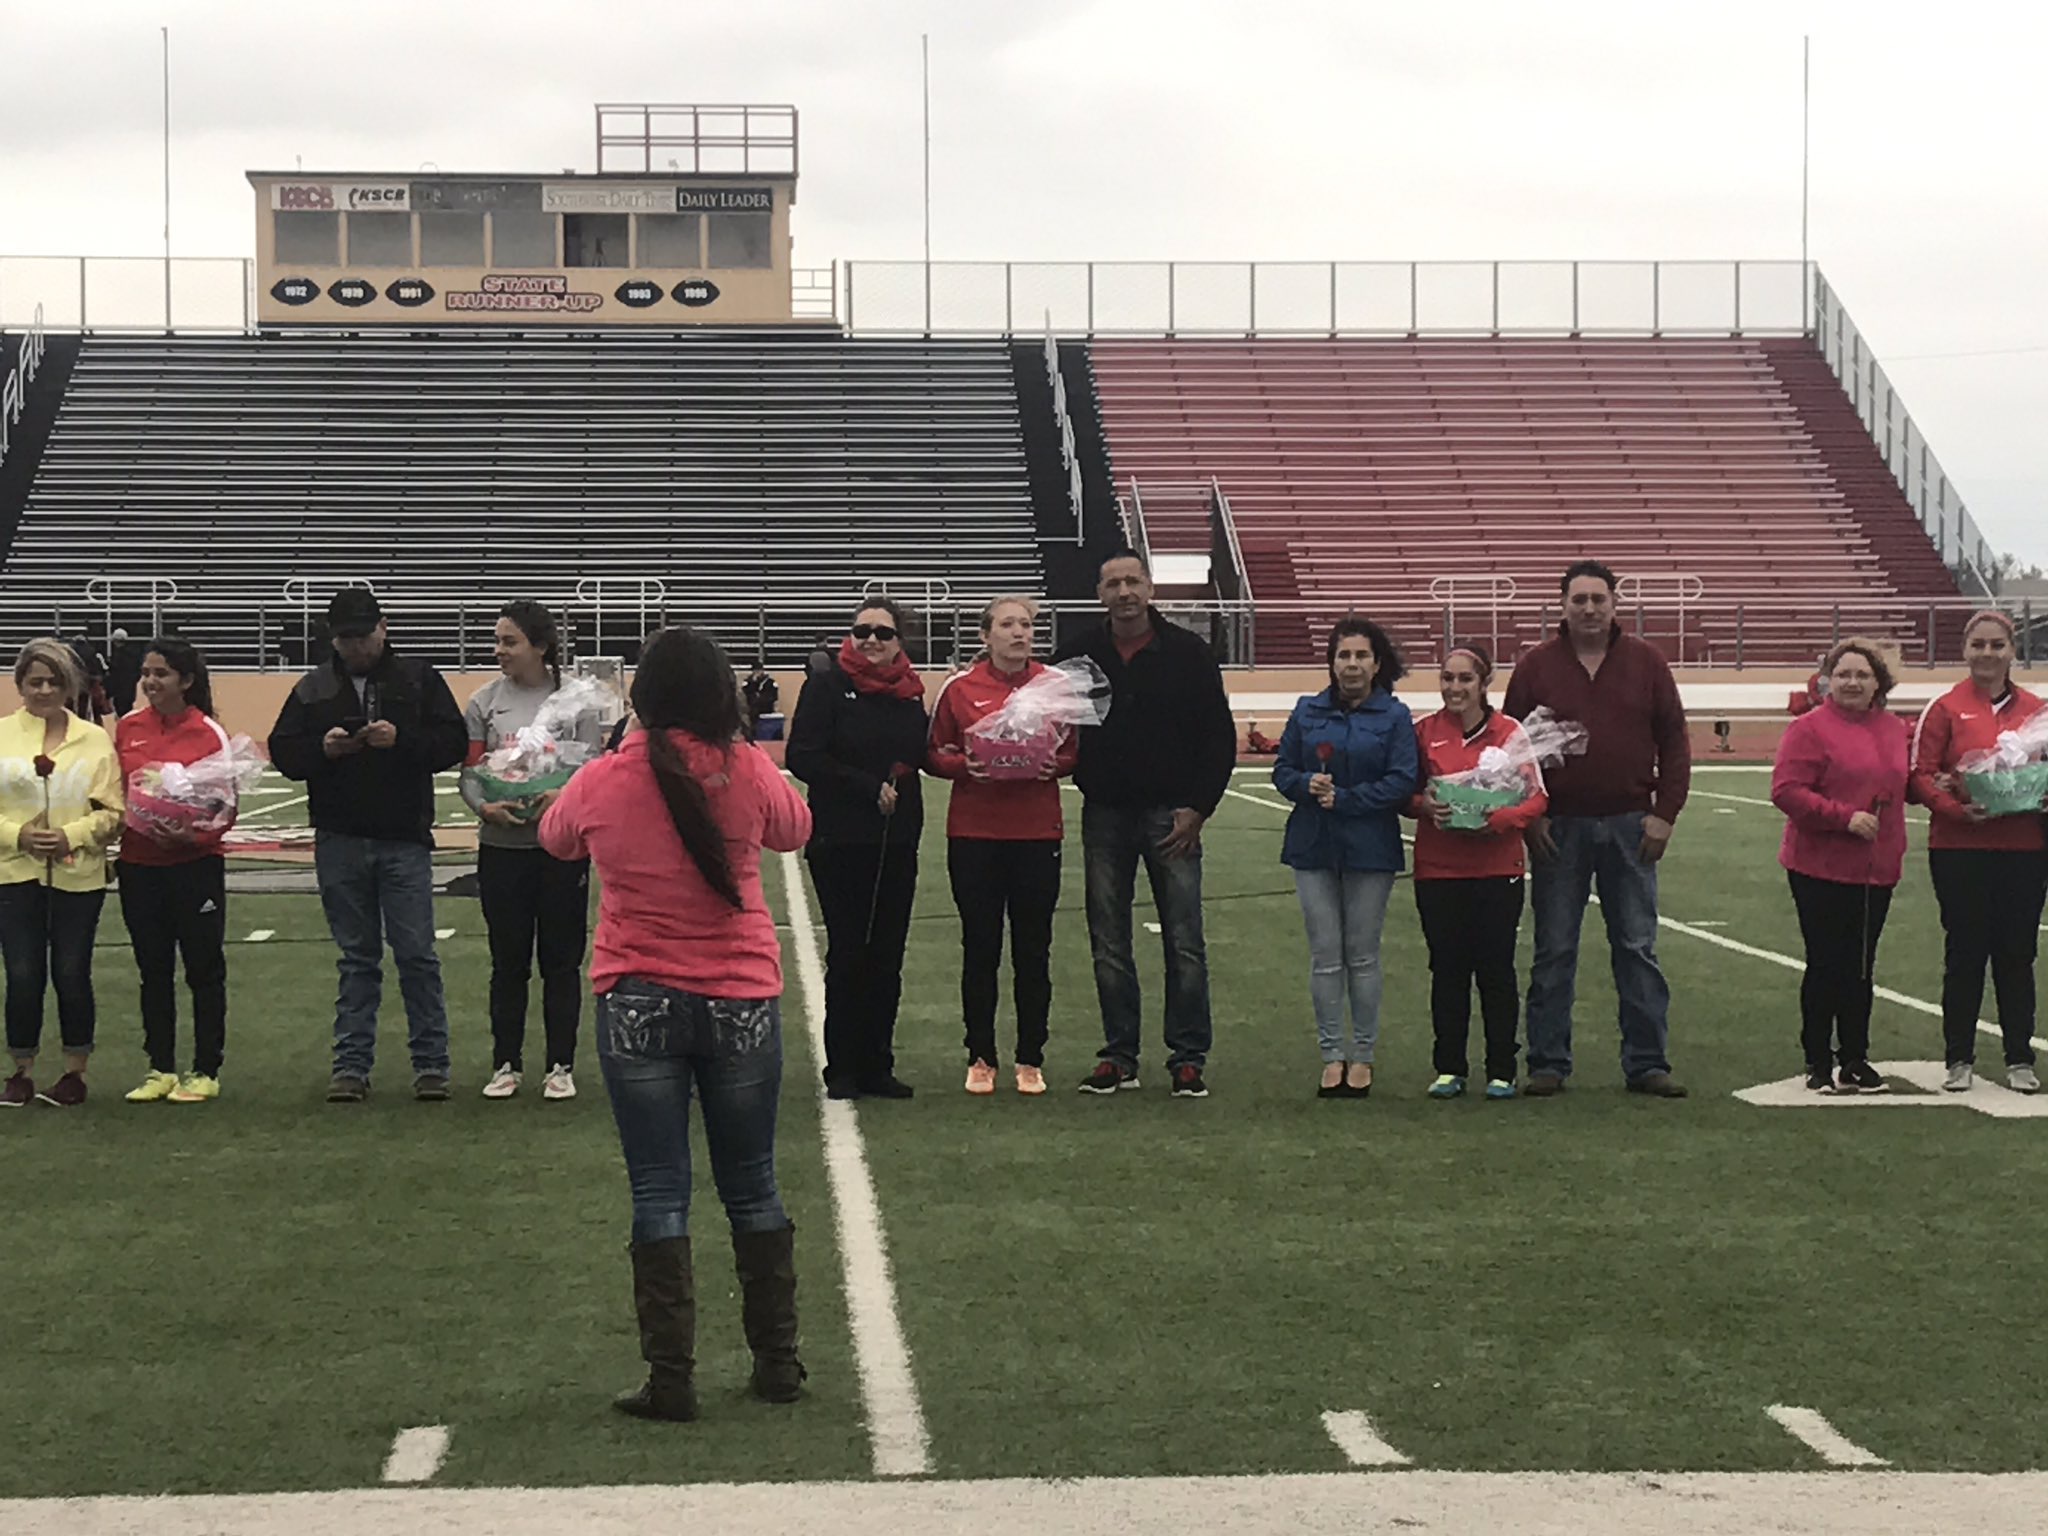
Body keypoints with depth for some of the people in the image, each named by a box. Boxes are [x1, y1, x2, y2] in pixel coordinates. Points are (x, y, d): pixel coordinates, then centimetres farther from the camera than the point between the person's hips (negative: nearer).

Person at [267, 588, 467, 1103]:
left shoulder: (419, 680, 4)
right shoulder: (313, 689, 10)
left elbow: (454, 743, -2)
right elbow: (282, 752, 7)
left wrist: (402, 740, -17)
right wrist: (322, 748, -13)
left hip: (405, 840, -2)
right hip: (340, 843, 2)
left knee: (417, 954, -2)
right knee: (356, 958, 8)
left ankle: (431, 1064, 6)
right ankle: (352, 1065, 12)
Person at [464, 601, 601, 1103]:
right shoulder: (485, 702, 4)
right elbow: (469, 773, 3)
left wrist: (564, 797, -24)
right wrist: (485, 807, -18)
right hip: (501, 847, 2)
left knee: (561, 961, 4)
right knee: (508, 962, 8)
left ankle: (561, 1066, 13)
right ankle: (507, 1064, 17)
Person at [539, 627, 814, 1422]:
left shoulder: (603, 781, -9)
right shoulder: (748, 772, -10)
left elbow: (556, 838, 13)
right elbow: (794, 829, 10)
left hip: (637, 1005, -1)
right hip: (741, 999, 1)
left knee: (659, 1193, 5)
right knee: (752, 1186, 15)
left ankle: (670, 1379, 3)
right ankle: (777, 1361, 22)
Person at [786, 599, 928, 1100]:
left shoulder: (910, 692, 9)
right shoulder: (827, 686, -4)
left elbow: (922, 756, 18)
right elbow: (803, 757, -12)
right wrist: (869, 787, -15)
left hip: (897, 842, 4)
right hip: (840, 840, -4)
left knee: (887, 956, 6)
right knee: (848, 954, -1)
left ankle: (877, 1066, 13)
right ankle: (842, 1070, 6)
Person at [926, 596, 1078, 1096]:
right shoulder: (960, 688, 1)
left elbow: (1076, 752, 11)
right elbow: (934, 755, 6)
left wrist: (1055, 764, -10)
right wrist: (966, 765, -14)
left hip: (1038, 834, 1)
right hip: (973, 835, -1)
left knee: (1033, 951, 4)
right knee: (980, 950, 4)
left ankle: (1031, 1060, 13)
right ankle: (981, 1058, 13)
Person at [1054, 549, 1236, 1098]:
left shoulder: (1187, 652, 0)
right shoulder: (1079, 655, 4)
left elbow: (1219, 738, 1)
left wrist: (1197, 808, -6)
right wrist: (1081, 778, -4)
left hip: (1172, 816, -2)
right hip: (1105, 816, 2)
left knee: (1184, 943, -2)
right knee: (1109, 945, 5)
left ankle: (1188, 1058, 4)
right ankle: (1119, 1057, 13)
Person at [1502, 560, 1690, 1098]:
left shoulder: (1646, 663, 4)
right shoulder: (1537, 667, 2)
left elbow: (1674, 743, 5)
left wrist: (1664, 814, -3)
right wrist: (1528, 817, -3)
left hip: (1630, 826, 1)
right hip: (1558, 827, 0)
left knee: (1638, 949, 4)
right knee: (1554, 952, 3)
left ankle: (1647, 1063, 8)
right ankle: (1548, 1064, 9)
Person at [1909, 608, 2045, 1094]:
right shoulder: (1945, 709, -1)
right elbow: (1920, 775, -5)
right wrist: (1957, 808, -20)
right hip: (1960, 849, -2)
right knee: (1965, 953, 4)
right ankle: (1960, 1059, 12)